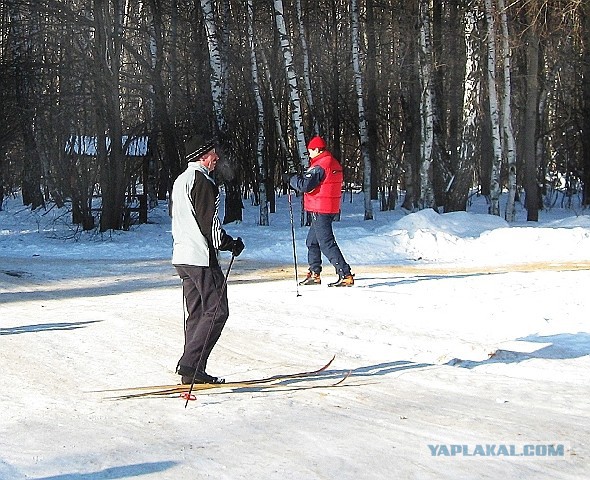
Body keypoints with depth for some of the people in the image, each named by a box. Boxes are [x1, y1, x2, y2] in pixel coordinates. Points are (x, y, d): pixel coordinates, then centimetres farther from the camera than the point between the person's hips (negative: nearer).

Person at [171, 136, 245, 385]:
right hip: (201, 258, -10)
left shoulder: (180, 180, 18)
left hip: (181, 256, 10)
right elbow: (209, 222, -18)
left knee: (196, 313, 12)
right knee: (216, 311, -8)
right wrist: (230, 244, -6)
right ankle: (191, 364, -14)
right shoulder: (202, 181, -13)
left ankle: (192, 372, 11)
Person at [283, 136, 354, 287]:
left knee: (327, 243, -10)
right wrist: (298, 177, 11)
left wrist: (290, 178, -6)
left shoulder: (319, 166, -18)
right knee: (312, 241, 20)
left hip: (320, 211, -10)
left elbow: (305, 185, -23)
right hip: (331, 208, 10)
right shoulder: (334, 164, 12)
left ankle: (346, 275, -15)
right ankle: (314, 274, 25)